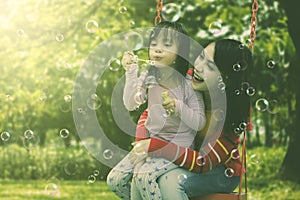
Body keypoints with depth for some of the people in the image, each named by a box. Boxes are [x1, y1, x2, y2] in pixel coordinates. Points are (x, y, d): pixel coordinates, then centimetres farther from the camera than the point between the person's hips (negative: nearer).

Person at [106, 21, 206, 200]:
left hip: (178, 146, -5)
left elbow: (199, 123, -12)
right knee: (114, 180, -6)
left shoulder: (188, 84, -10)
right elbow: (130, 104, -10)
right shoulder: (148, 77, 2)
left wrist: (178, 106, -28)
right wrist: (131, 73, -17)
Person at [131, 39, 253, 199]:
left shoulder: (234, 112, -24)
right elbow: (149, 114, -3)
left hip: (222, 173, -5)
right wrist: (142, 146, -22)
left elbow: (205, 162, -28)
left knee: (169, 181, -31)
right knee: (143, 178, -21)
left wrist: (154, 146, -31)